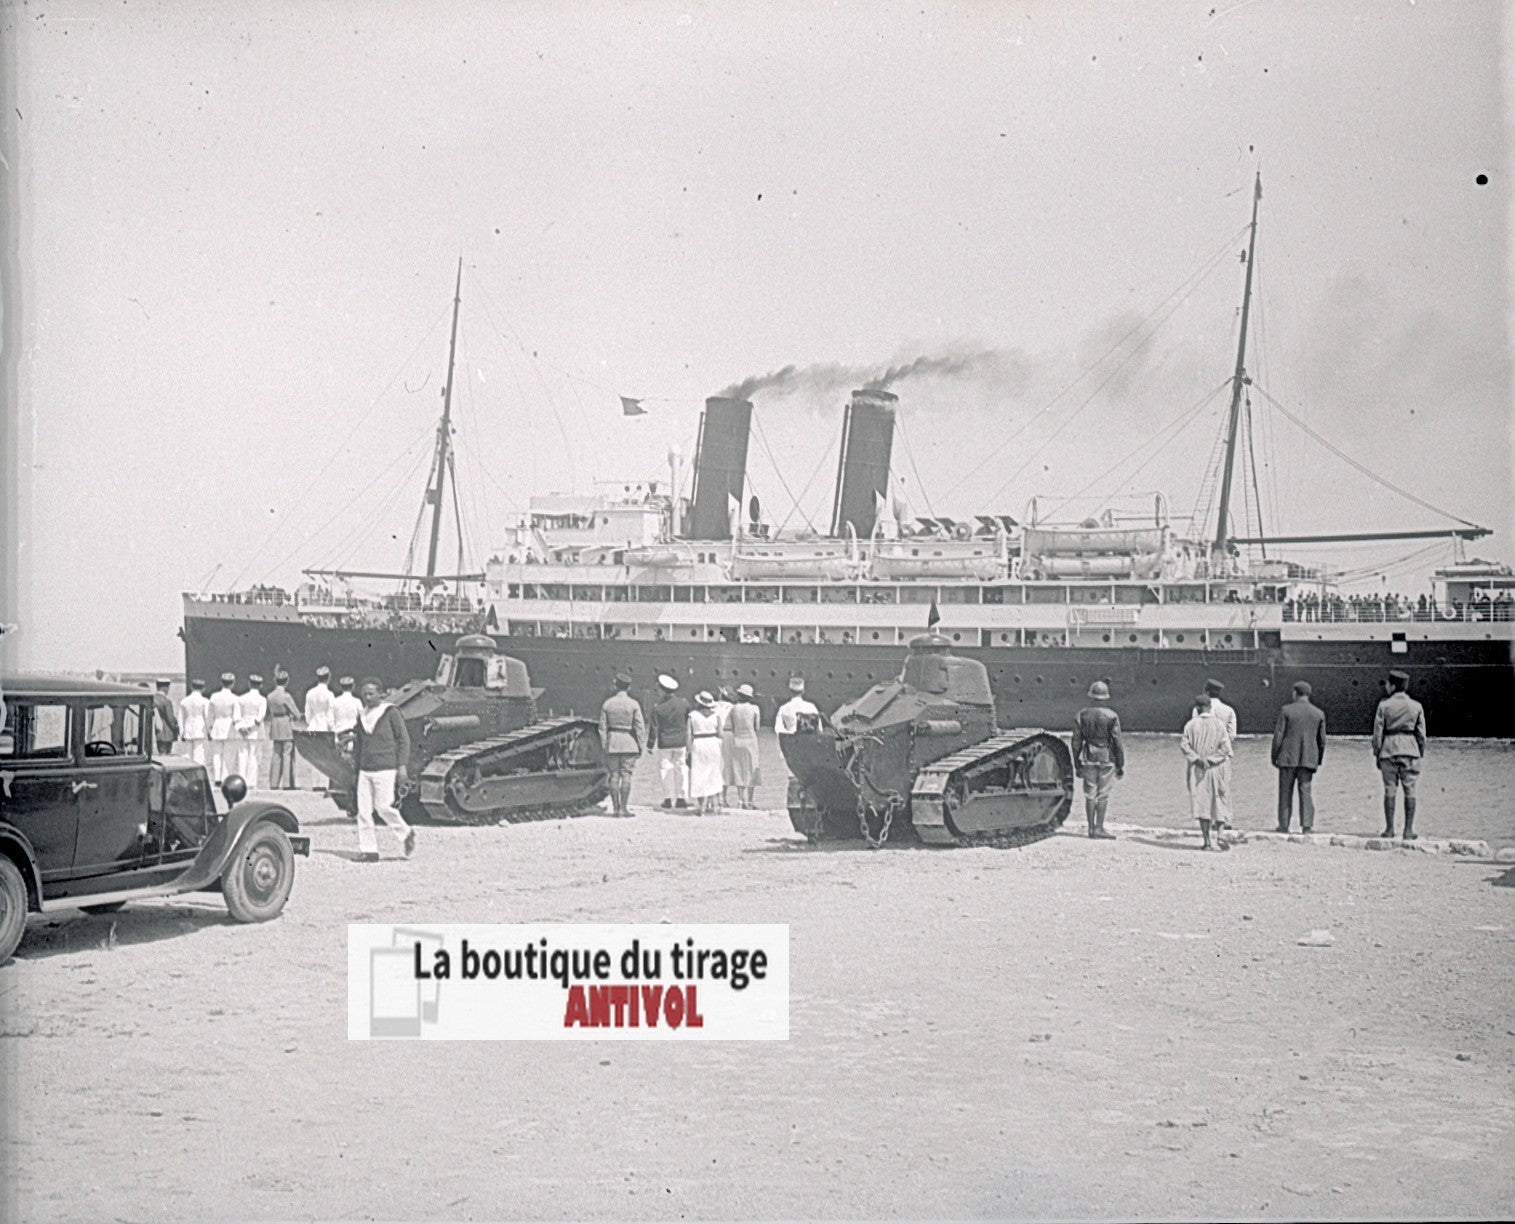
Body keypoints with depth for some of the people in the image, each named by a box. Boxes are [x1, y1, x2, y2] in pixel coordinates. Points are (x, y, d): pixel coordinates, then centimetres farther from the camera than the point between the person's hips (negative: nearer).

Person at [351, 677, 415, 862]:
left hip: (385, 769, -5)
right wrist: (356, 766, 19)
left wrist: (402, 766, -9)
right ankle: (368, 850, 3)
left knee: (383, 806, -10)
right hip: (365, 770, 6)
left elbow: (404, 739, -3)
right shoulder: (362, 716, 14)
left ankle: (405, 833, 13)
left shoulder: (390, 713, -2)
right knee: (363, 810, -1)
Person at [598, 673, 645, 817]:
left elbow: (603, 727, 4)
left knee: (614, 775, 6)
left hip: (612, 741, 3)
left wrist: (604, 746, 8)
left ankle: (616, 808, 6)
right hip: (629, 741, -3)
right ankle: (623, 808, -5)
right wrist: (642, 746, 0)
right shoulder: (633, 704, -5)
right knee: (626, 774, -2)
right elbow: (640, 727, -6)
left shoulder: (607, 704, 3)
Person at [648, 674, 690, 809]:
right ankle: (681, 798, 6)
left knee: (666, 769, 7)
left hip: (664, 743, -2)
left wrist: (650, 745, 5)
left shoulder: (658, 707, -10)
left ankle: (668, 799, 6)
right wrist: (689, 744, 15)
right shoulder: (684, 703, -4)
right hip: (681, 742, 2)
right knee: (681, 769, 9)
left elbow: (654, 727, -5)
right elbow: (688, 724, 5)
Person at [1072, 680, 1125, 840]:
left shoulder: (1081, 715, 2)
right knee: (1103, 795, 1)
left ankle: (1091, 828, 11)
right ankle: (1099, 828, -1)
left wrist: (1077, 764, 10)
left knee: (1090, 794, 9)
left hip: (1088, 759, 3)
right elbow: (1118, 743, -6)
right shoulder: (1111, 716, -7)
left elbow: (1076, 741, 4)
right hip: (1107, 758, -3)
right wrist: (1121, 765, 0)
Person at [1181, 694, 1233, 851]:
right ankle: (1219, 836, -4)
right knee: (1218, 802, 11)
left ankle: (1207, 842, 1)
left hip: (1196, 769, 0)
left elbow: (1184, 744, -11)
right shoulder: (1219, 724, -2)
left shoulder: (1191, 724, -2)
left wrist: (1198, 759, -12)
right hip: (1215, 768, 0)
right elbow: (1226, 747, -9)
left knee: (1201, 803, 3)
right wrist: (1210, 760, -8)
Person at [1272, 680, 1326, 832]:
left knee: (1286, 792, 6)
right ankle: (1306, 825, -4)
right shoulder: (1319, 713, 5)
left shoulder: (1286, 710, -5)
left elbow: (1278, 735, -5)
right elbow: (1322, 740, 8)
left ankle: (1284, 825, 8)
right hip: (1308, 759, 2)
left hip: (1288, 757, -2)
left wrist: (1274, 757, 3)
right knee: (1305, 791, 4)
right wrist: (1318, 760, 18)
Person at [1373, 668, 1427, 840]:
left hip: (1388, 750, -1)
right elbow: (1421, 733, 4)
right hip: (1410, 749, 1)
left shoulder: (1384, 705, -2)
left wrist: (1377, 754, 6)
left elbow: (1378, 732, -1)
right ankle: (1409, 830, 2)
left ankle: (1389, 829, 4)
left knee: (1390, 790, 4)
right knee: (1410, 790, 4)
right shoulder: (1416, 706, 2)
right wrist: (1421, 754, 12)